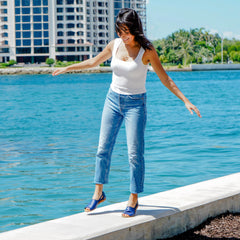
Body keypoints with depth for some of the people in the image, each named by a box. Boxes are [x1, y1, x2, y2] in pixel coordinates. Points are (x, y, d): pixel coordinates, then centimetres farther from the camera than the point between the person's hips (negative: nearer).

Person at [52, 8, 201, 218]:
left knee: (135, 153, -5)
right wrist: (67, 68, 23)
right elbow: (94, 62, 16)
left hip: (135, 104, -4)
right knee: (103, 147, 5)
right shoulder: (115, 45, 0)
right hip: (113, 100, 4)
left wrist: (185, 100, -15)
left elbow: (165, 78, -8)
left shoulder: (147, 50, -12)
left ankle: (133, 199, 7)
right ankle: (99, 193, 18)